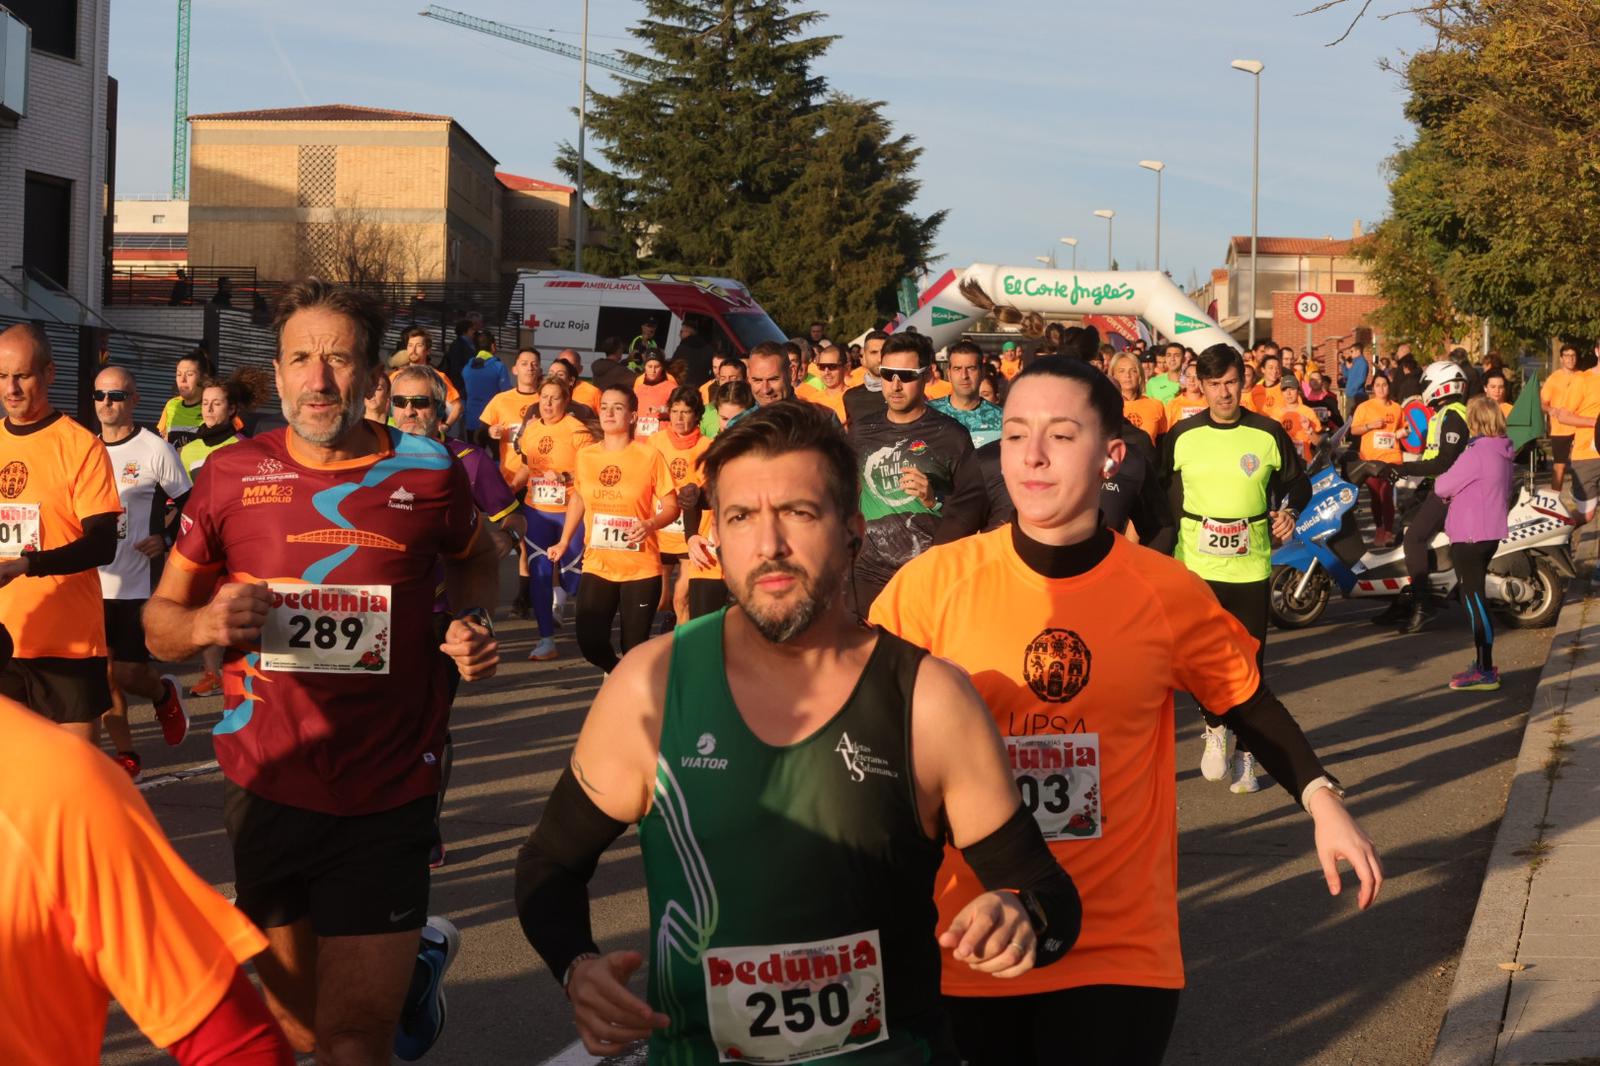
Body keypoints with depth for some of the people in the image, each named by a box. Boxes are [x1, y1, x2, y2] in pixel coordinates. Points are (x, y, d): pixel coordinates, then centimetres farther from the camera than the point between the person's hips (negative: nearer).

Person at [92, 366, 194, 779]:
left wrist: (164, 538, -12)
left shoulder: (155, 450, -7)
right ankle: (125, 754, 19)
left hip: (136, 585, -5)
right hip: (90, 582, 5)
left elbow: (189, 503, 0)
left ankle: (164, 694, 28)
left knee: (128, 673, -6)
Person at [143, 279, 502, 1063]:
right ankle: (416, 954, 49)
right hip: (264, 790, 3)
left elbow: (474, 558, 19)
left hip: (385, 799, -2)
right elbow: (159, 619, 7)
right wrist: (203, 624, -16)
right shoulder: (231, 476, -2)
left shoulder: (428, 474, -4)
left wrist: (472, 621, -2)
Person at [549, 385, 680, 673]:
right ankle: (616, 672, 34)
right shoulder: (585, 455, 3)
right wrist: (564, 541, 16)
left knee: (635, 646, -1)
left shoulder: (650, 456, -9)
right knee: (589, 641, 1)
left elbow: (671, 507, -7)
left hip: (640, 567, -3)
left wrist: (650, 524, -26)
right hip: (596, 565, 3)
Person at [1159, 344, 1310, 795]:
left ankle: (1245, 752, 16)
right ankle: (1216, 726, 25)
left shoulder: (1269, 434, 1)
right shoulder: (1181, 437, 2)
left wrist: (1289, 510, -8)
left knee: (1250, 663, 3)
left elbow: (1297, 481, 13)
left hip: (1251, 567, 0)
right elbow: (1162, 496, 8)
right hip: (1195, 567, 0)